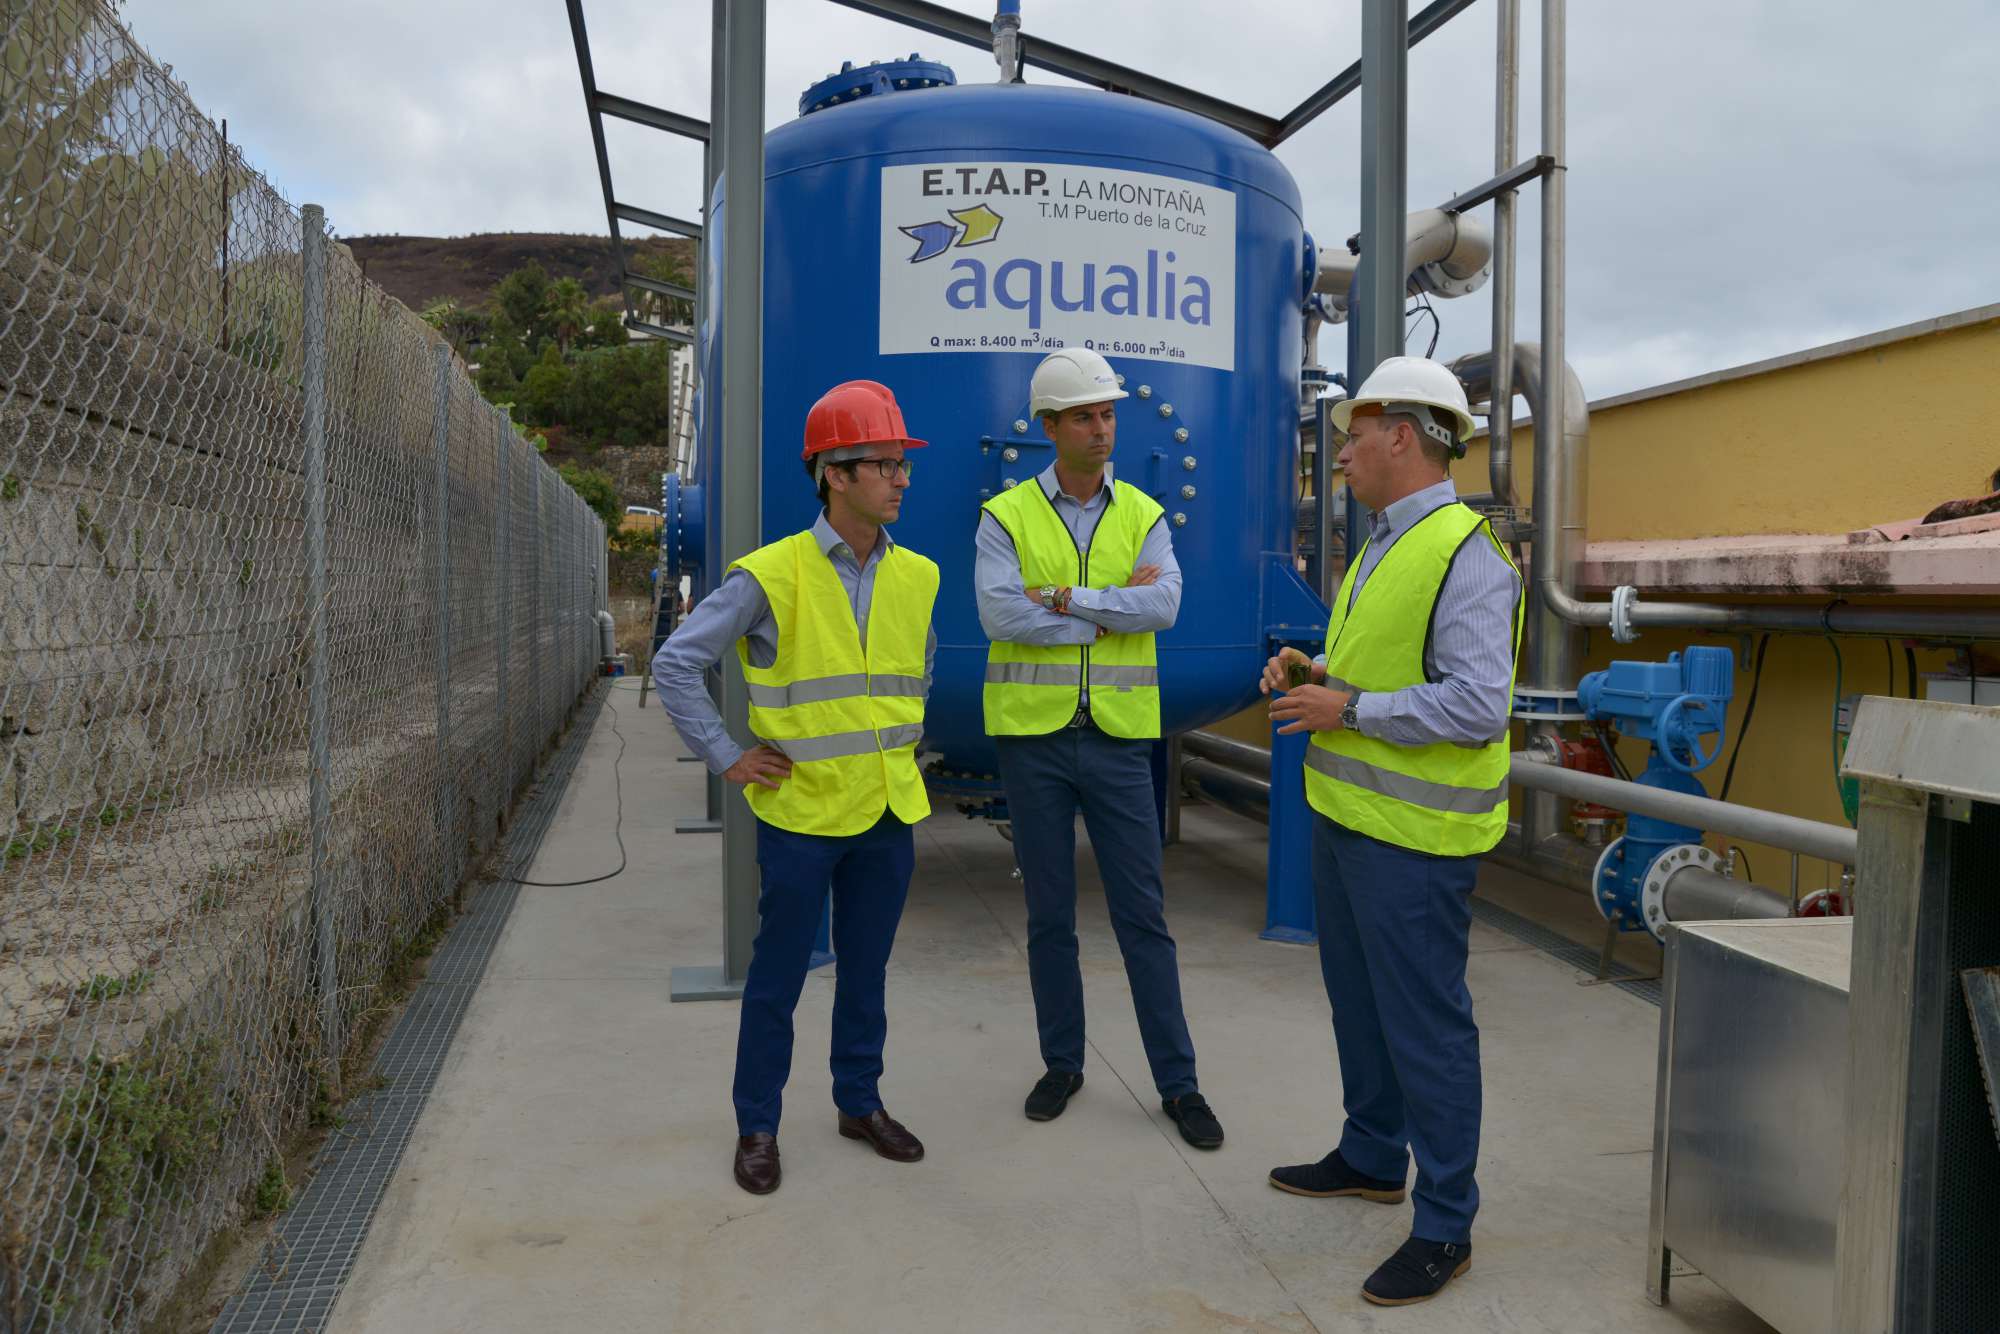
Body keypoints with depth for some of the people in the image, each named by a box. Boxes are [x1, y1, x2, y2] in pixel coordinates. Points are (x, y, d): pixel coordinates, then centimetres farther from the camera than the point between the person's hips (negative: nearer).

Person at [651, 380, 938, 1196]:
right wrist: (725, 759, -10)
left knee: (865, 970, 17)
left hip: (888, 812, 5)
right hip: (801, 812, -4)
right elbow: (676, 664, -9)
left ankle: (860, 1103, 33)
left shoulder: (916, 576, 3)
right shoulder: (770, 576, -13)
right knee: (776, 980, 8)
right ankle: (757, 1127, 24)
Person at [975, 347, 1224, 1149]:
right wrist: (1114, 611, -13)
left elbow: (1163, 606, -12)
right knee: (1049, 914, 10)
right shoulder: (1006, 517, -1)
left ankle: (1178, 1082, 14)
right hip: (1032, 736, -1)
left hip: (1118, 738, 1)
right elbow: (999, 616, -16)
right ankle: (1062, 1064, 26)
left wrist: (1065, 597, -17)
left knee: (1142, 914, 4)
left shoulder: (1143, 516, 4)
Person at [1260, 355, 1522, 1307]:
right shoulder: (1381, 548, 14)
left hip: (1412, 835, -10)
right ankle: (1371, 1158, 40)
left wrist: (1349, 709, -21)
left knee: (1424, 1024, 0)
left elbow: (1477, 705, -25)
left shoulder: (1465, 555, -18)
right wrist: (1313, 672, 5)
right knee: (1359, 1002, 22)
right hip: (1343, 813, 10)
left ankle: (1445, 1226, 14)